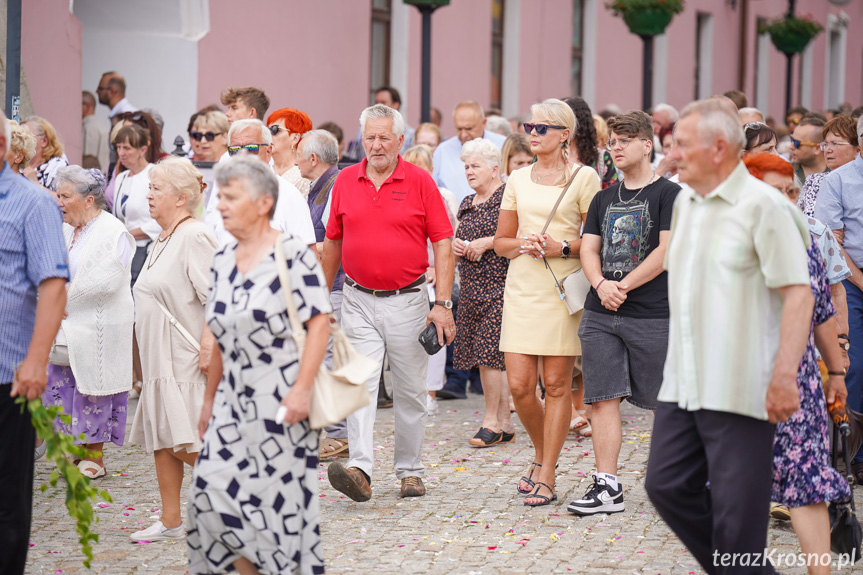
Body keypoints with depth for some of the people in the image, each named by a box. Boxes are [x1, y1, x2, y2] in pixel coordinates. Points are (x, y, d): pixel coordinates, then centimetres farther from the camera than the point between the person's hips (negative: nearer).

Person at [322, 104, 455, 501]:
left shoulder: (420, 181, -4)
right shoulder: (346, 181, 4)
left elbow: (442, 243, -5)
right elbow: (333, 241, 14)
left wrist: (442, 303, -11)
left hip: (407, 301, -1)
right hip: (359, 301, 1)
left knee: (410, 391, 8)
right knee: (359, 384, -11)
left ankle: (410, 471, 20)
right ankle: (360, 469, -20)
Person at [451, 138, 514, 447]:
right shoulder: (467, 205, 18)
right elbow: (460, 243, 26)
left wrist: (486, 243, -15)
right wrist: (456, 247, 4)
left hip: (499, 285, -8)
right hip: (471, 288, 8)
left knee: (489, 353, -12)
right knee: (485, 356, 6)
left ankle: (491, 420, -4)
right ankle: (505, 423, 11)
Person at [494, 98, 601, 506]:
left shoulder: (583, 178, 0)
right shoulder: (518, 179, 13)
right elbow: (501, 241, 18)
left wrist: (562, 247, -15)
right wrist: (522, 245, -3)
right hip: (522, 288, 4)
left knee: (557, 384, -1)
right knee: (519, 385, -1)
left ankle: (546, 475, 5)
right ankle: (542, 453, 25)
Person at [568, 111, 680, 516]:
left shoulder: (668, 194, -2)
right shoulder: (604, 198, 16)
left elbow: (667, 250, -11)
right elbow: (589, 249, 11)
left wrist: (623, 286, -13)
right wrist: (601, 284, -10)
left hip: (652, 314, -5)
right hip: (600, 314, 5)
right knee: (603, 398, -1)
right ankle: (607, 486, 0)